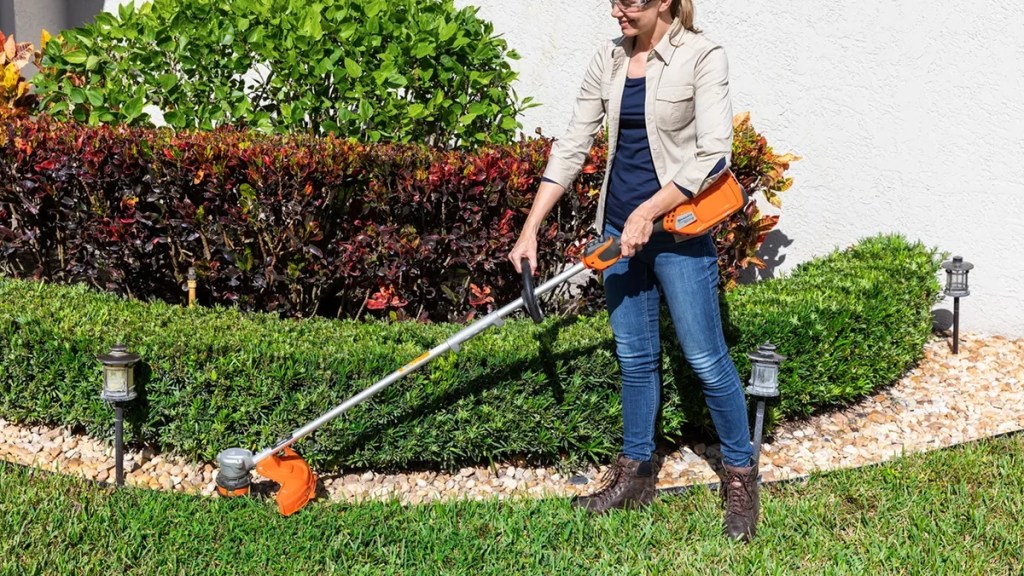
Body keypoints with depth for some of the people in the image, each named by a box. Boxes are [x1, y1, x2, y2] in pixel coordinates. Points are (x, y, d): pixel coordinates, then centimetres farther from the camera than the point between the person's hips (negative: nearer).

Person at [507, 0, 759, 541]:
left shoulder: (702, 58, -11)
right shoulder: (609, 59, 5)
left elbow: (713, 155, -17)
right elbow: (572, 145, 5)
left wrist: (648, 213, -18)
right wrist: (530, 228, 1)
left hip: (677, 228, -5)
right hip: (619, 225, 5)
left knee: (706, 359, 0)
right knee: (634, 356, 14)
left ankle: (741, 476, 17)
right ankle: (635, 473, 27)